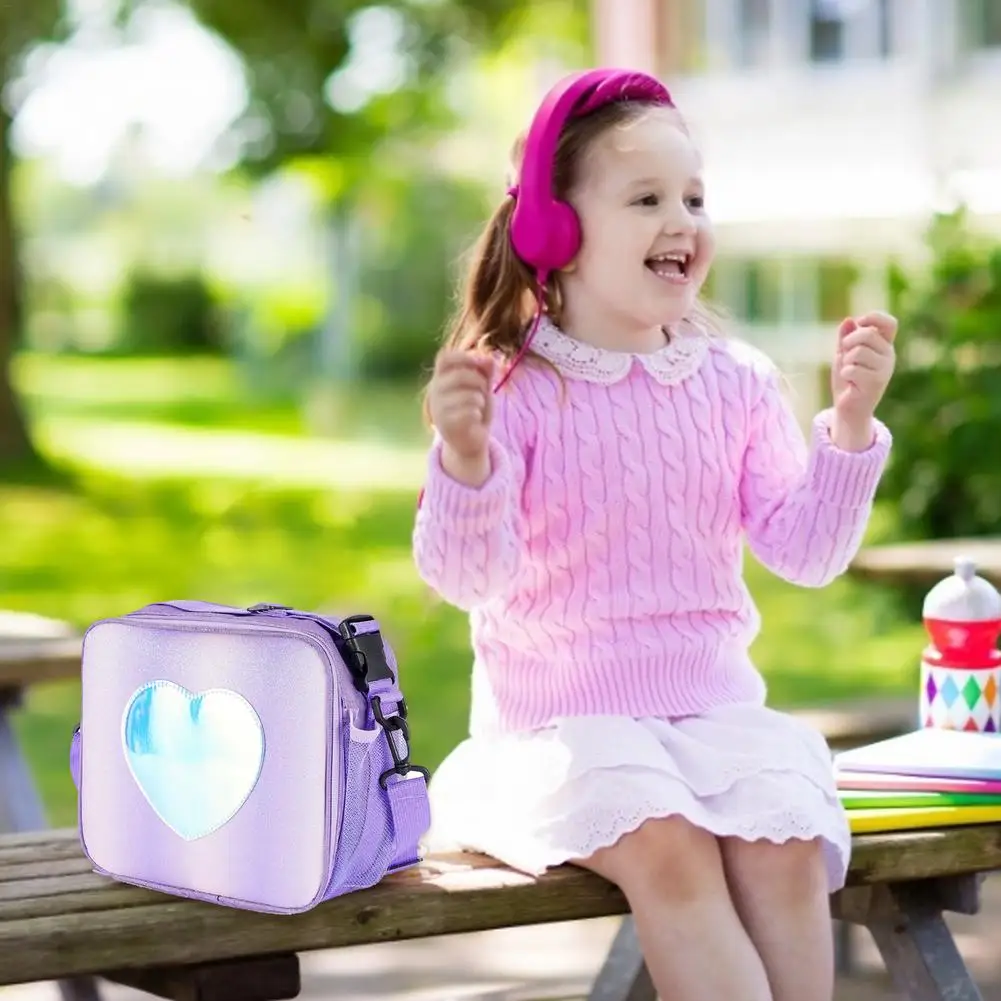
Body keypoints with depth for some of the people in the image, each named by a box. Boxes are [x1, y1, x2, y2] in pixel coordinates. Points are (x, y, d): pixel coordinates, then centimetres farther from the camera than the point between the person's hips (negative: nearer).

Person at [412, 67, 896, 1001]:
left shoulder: (735, 382, 6)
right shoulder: (514, 392, -6)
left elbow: (805, 552, 2)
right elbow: (466, 576, -13)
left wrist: (850, 424, -11)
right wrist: (464, 459, -31)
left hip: (717, 702, 4)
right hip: (563, 715, -3)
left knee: (783, 846, -25)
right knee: (665, 849, -31)